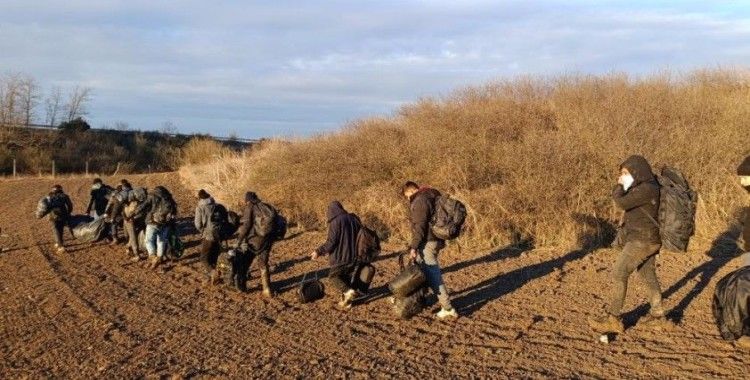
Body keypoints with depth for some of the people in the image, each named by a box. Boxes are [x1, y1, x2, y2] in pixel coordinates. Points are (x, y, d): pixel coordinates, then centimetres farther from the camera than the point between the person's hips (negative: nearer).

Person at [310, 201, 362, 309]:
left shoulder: (335, 222, -15)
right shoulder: (353, 219, 5)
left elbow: (331, 241, -19)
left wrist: (319, 251, -14)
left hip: (340, 256, -6)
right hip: (353, 255, 6)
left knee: (333, 276, 9)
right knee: (347, 277, 18)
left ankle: (348, 291, -13)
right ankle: (347, 300, 18)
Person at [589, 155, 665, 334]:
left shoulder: (646, 188, -20)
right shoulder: (644, 186, 11)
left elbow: (622, 203, -24)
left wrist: (619, 185, -11)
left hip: (643, 240, -11)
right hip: (644, 239, 11)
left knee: (619, 274, -12)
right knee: (648, 274, 22)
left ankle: (613, 319, -12)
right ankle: (657, 312, 37)